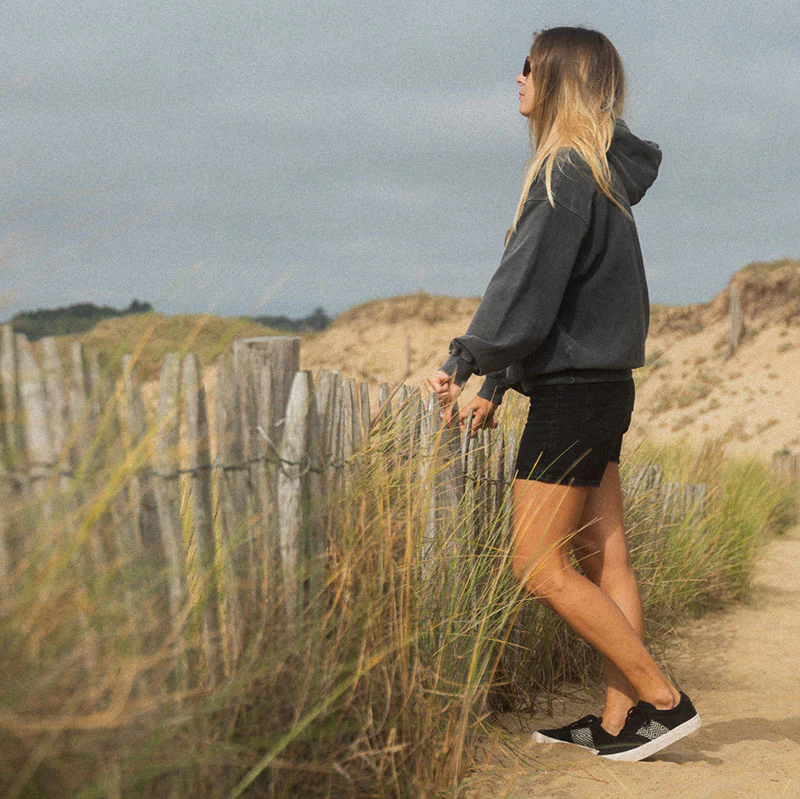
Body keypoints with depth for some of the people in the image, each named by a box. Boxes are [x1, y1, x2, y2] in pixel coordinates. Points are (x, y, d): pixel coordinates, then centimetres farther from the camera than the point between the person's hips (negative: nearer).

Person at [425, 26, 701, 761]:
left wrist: (463, 364, -6)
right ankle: (619, 722, 15)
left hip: (574, 395, -10)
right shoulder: (601, 177, 15)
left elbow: (524, 292, -19)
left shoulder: (566, 177, -16)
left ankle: (664, 701, 0)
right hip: (601, 386, 10)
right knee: (604, 559, 10)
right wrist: (495, 385, 17)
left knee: (539, 565, -4)